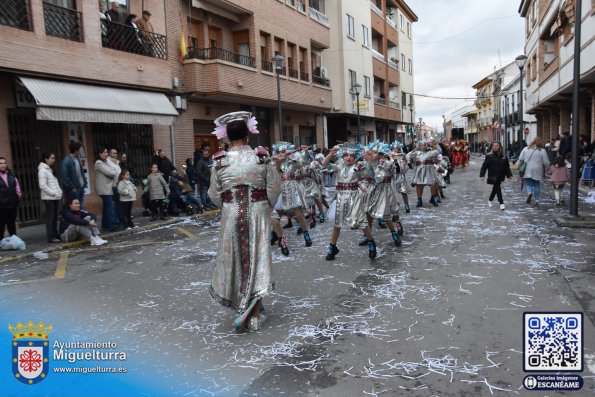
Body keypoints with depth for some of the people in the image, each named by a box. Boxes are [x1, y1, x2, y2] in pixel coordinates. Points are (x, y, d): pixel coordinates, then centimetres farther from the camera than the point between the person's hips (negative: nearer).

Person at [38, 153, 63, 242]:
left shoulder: (50, 170, 18)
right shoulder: (42, 170, -9)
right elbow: (42, 185, -17)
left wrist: (59, 192, 7)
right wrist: (53, 193, -16)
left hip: (55, 198, 8)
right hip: (48, 198, -8)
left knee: (55, 217, 11)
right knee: (50, 217, -5)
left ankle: (55, 234, 17)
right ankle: (51, 237, -3)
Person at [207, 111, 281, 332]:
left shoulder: (221, 161, -7)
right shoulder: (261, 158, -8)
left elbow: (215, 194, -1)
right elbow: (274, 188, -5)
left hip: (231, 215, 1)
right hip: (258, 214, 0)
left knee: (235, 258, 16)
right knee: (257, 258, 7)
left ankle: (241, 304, 29)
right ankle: (253, 315, 9)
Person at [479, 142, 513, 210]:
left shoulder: (503, 156, 5)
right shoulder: (489, 156, -6)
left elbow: (507, 166, 12)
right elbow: (484, 166, -7)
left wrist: (509, 175, 9)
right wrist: (482, 175, -13)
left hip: (500, 176, 5)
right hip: (493, 176, -4)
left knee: (495, 188, 15)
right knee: (497, 188, -12)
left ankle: (490, 200, 35)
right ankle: (501, 203, -9)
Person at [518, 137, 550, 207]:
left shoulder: (526, 149, 2)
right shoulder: (542, 151, -3)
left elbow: (520, 159, 1)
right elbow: (546, 163, -3)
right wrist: (547, 170, 12)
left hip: (527, 171, 0)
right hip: (537, 172, 0)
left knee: (528, 183, 7)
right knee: (537, 185, 10)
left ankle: (529, 193, -24)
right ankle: (537, 200, 11)